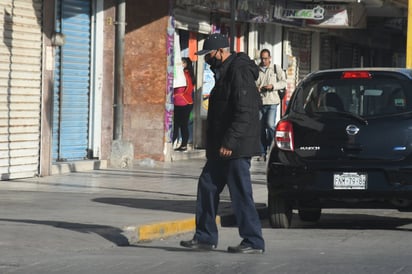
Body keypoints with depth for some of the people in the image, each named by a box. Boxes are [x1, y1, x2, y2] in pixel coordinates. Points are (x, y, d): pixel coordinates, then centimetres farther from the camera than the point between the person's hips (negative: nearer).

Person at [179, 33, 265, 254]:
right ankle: (205, 237, 18)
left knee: (241, 194, -7)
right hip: (223, 147, 11)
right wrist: (215, 144, 20)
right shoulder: (225, 71, 17)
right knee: (207, 186, 12)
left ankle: (254, 242, -1)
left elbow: (245, 112, -23)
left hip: (236, 147, -11)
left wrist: (229, 143, -24)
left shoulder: (239, 72, -16)